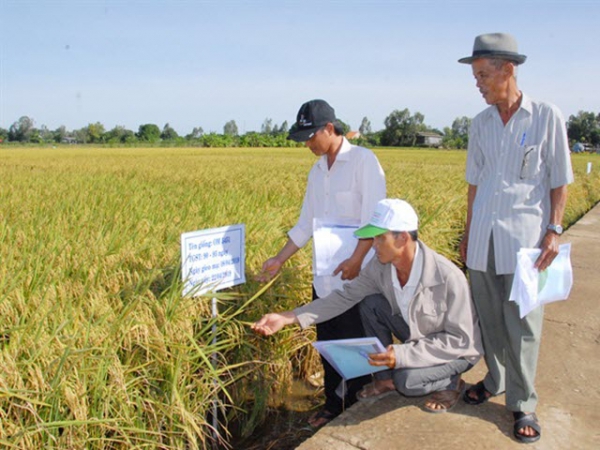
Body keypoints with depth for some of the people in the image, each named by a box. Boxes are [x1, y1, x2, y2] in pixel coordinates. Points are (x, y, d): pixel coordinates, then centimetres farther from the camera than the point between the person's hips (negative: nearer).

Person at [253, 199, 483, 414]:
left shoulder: (449, 277, -33)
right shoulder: (380, 267, -17)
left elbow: (460, 340, -27)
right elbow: (345, 296, -10)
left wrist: (402, 355, -36)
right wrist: (288, 317, -19)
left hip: (459, 350, -5)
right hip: (418, 338, 6)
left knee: (407, 380, -31)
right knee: (370, 303, -14)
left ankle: (451, 383, 3)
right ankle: (385, 378, 2)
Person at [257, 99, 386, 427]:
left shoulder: (363, 160, -9)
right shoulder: (317, 171, 12)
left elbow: (374, 218, -17)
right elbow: (306, 223, 16)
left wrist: (357, 260, -24)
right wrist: (279, 259, 13)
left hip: (356, 276, -7)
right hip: (324, 277, 7)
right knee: (327, 344, 16)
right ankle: (333, 405, 32)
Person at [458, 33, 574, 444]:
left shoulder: (547, 116, -3)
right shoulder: (480, 124, 8)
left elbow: (559, 181, 0)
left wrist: (555, 230, -9)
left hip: (524, 234, -4)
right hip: (484, 235, 4)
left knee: (522, 324, 1)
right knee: (488, 317, 10)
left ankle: (523, 404, 16)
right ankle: (495, 380, 30)